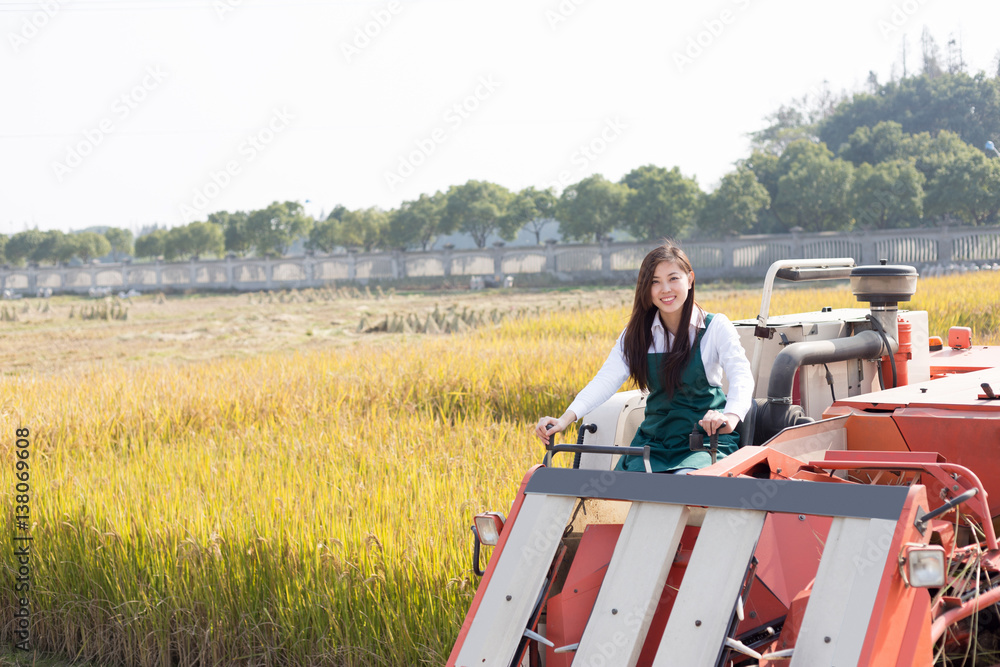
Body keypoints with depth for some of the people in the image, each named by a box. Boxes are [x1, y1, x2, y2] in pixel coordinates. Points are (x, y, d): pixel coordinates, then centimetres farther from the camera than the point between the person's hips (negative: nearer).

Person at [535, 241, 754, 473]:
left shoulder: (715, 327, -2)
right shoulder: (638, 332, 8)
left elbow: (741, 376, -18)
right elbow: (607, 379, -5)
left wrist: (731, 416, -42)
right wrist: (565, 418, -23)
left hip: (707, 439, -3)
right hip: (655, 440, 4)